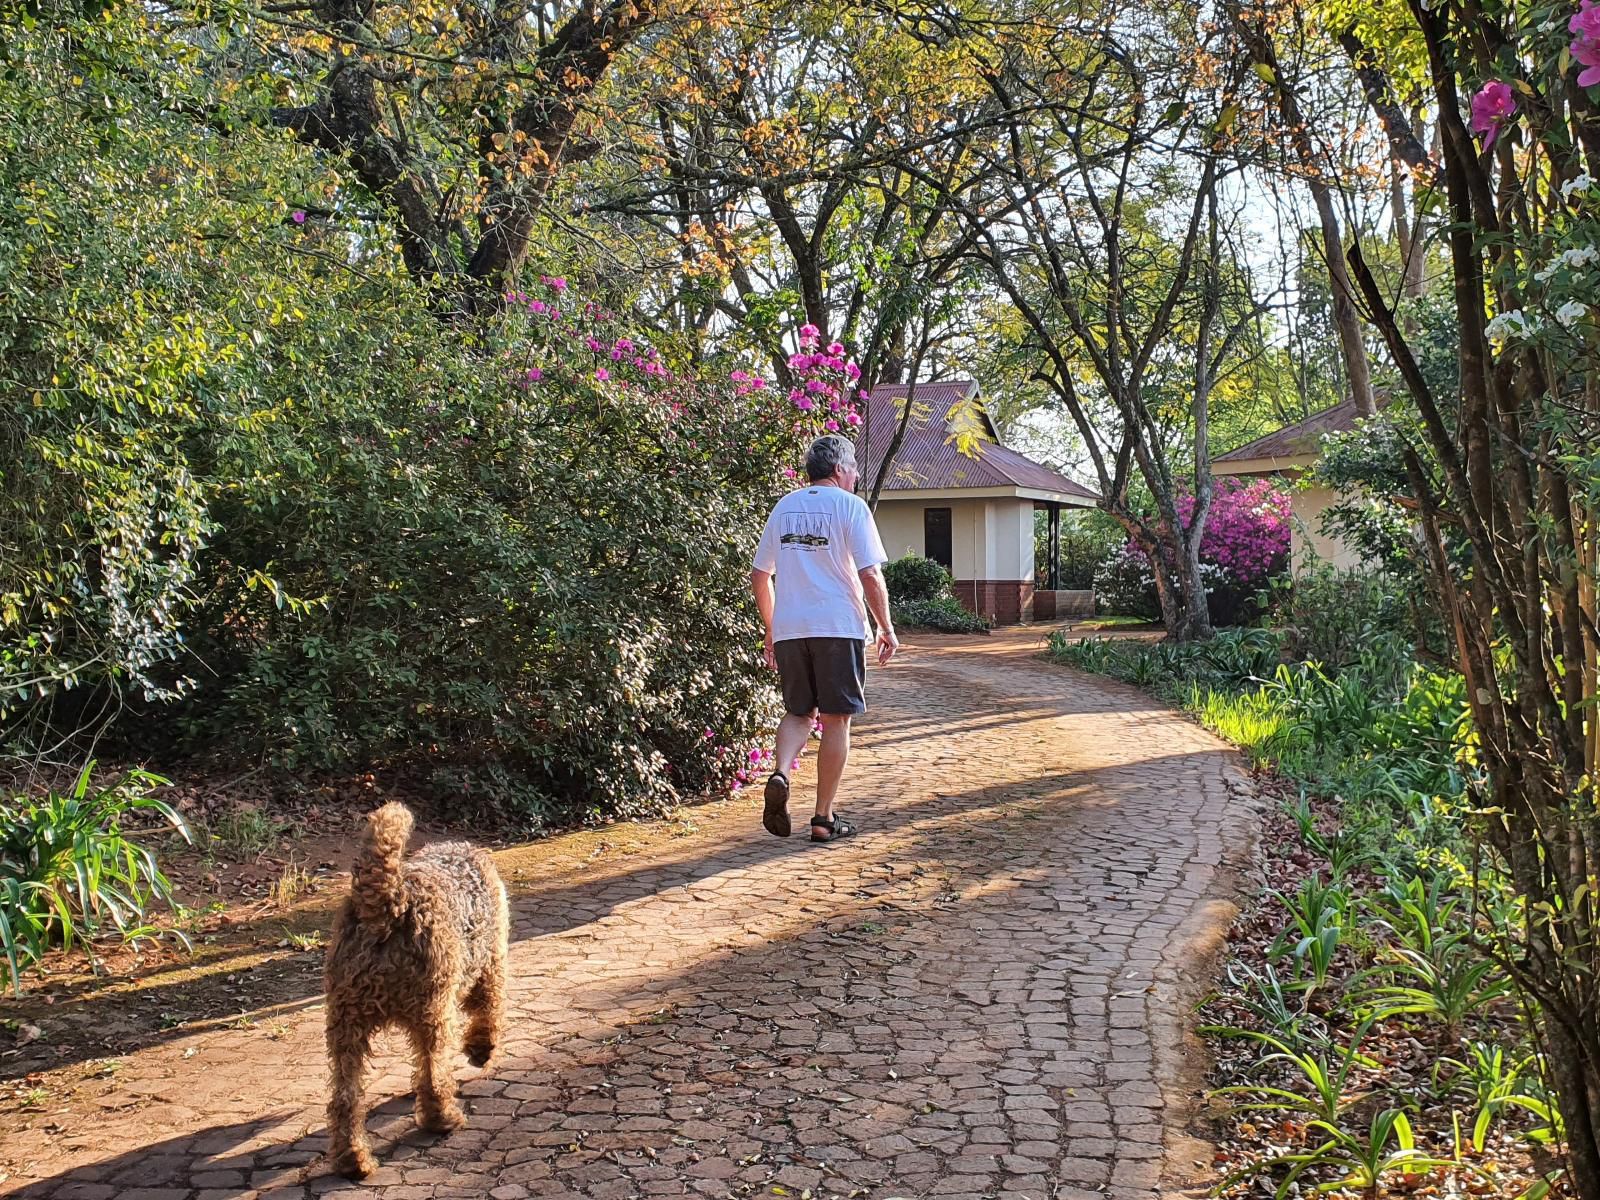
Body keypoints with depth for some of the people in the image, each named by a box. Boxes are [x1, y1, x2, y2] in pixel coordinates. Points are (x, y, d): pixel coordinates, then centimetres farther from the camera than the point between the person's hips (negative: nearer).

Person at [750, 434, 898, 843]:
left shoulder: (784, 507, 12)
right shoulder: (849, 506, -4)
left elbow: (759, 576, 14)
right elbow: (871, 576, -11)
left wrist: (771, 629, 23)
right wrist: (887, 629, -1)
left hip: (788, 629, 4)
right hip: (838, 627, -4)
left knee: (798, 713, 17)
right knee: (836, 719, 5)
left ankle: (780, 774, -12)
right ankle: (824, 818, 8)